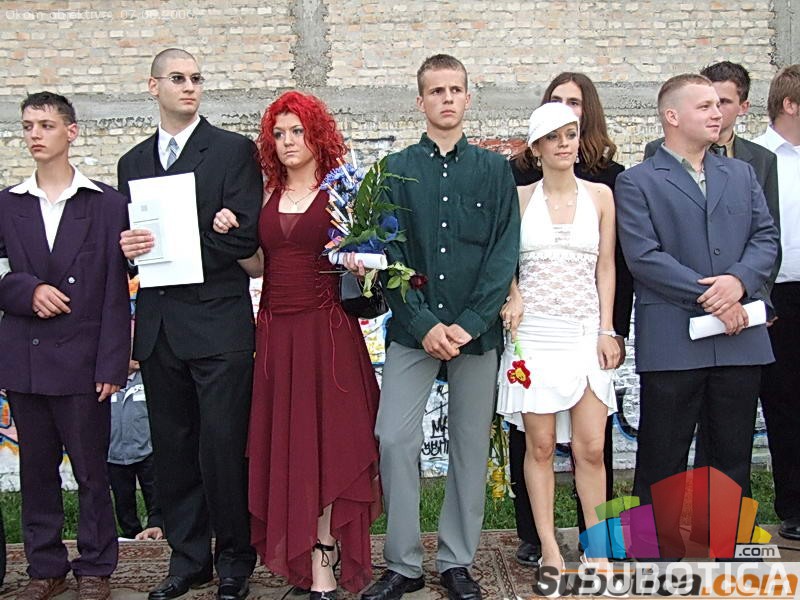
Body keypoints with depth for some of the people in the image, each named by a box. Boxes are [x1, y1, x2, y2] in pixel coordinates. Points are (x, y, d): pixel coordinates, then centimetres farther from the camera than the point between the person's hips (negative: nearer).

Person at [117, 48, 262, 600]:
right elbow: (130, 237, 16)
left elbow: (245, 237, -10)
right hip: (158, 326, 5)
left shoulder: (234, 150, 0)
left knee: (223, 447, -2)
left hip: (218, 323, -5)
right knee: (173, 450, 11)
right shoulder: (133, 162, 16)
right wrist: (129, 249, -7)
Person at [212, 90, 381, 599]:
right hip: (277, 332, 4)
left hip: (328, 331, -4)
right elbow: (257, 266, 14)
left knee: (328, 442, 0)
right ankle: (304, 557, 17)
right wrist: (230, 236, -2)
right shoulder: (267, 198, 12)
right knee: (285, 445, 5)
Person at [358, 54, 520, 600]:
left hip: (478, 330, 0)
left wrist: (468, 324, -10)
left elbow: (505, 253, 0)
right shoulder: (396, 170, 8)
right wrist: (424, 323, -10)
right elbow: (388, 256, 1)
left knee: (471, 446, 5)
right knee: (394, 440, -6)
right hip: (413, 329, 0)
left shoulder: (495, 169, 8)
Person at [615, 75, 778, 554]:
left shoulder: (742, 174, 16)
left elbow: (767, 237, 9)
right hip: (672, 341, -5)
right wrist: (709, 298, -15)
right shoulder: (637, 182, 0)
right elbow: (643, 256, -10)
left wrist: (740, 280, -11)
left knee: (734, 459, 13)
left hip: (740, 339, 5)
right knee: (662, 463, 3)